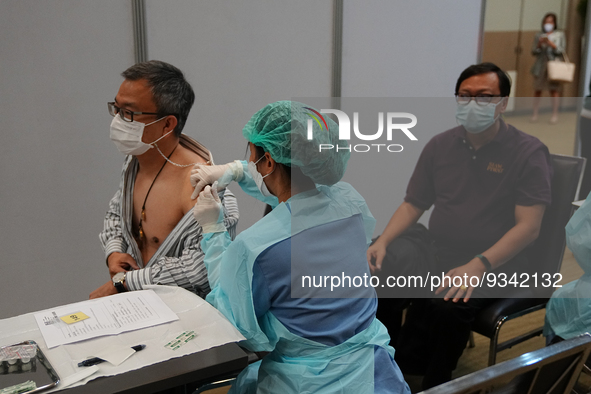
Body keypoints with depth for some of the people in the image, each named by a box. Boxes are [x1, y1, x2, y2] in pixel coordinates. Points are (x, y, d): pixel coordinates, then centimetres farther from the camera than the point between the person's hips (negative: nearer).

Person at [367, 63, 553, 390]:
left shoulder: (528, 152, -5)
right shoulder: (440, 146, 10)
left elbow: (528, 226, -11)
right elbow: (412, 205, 13)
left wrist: (478, 265, -24)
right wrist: (382, 241, -6)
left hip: (493, 262, -4)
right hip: (433, 249, 5)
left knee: (447, 305, -34)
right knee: (377, 281, -23)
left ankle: (432, 383, -8)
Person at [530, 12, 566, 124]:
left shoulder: (559, 35, 8)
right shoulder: (539, 36, 12)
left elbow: (561, 51, 0)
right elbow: (533, 52, 8)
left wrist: (551, 44, -14)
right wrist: (539, 44, -10)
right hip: (540, 65, 2)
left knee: (554, 89, -5)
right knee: (537, 89, 0)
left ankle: (555, 114, -1)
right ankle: (535, 114, 6)